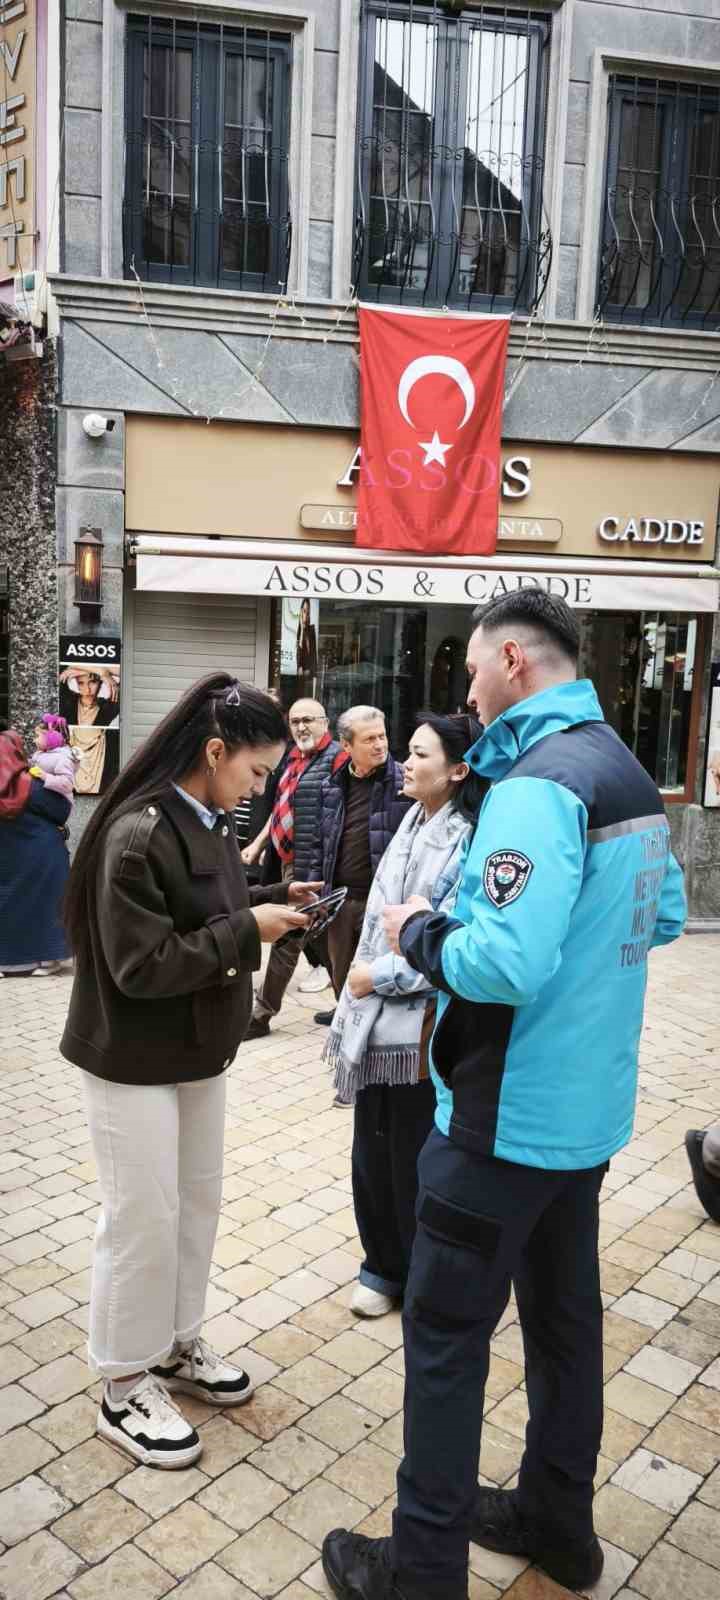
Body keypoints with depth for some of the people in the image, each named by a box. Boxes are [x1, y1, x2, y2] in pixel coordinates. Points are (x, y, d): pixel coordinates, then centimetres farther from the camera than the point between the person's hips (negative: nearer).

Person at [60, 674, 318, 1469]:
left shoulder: (209, 821, 2)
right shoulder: (139, 833, -25)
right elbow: (142, 965, -27)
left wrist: (274, 898, -1)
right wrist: (249, 929, -23)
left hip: (199, 1051, 9)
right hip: (134, 1061, -8)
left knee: (198, 1201, 18)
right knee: (142, 1220, 5)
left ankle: (174, 1346, 38)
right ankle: (124, 1387, 25)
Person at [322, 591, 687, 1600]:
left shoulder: (537, 783, -22)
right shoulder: (630, 774, 7)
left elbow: (505, 965, -31)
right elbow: (667, 915, 17)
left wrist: (419, 932, -13)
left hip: (511, 1115, -9)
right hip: (591, 1103, 9)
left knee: (446, 1331, 6)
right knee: (565, 1308, 20)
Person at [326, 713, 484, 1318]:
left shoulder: (467, 842, -15)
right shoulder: (411, 826, 9)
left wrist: (379, 976, -12)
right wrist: (354, 1004, 12)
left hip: (422, 1029, -7)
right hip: (376, 1023, 7)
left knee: (414, 1161, 8)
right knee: (372, 1152, 16)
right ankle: (384, 1267, 36)